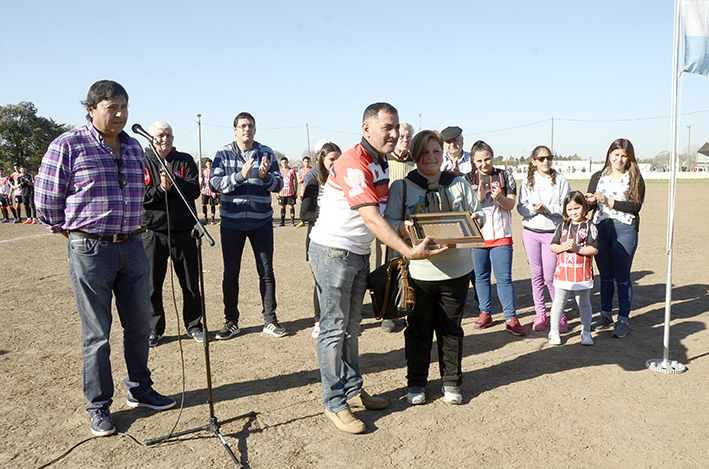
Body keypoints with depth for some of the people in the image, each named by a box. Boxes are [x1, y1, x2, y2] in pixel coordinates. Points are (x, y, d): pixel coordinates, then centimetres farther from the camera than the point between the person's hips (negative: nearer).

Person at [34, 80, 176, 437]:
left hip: (132, 247, 5)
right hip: (90, 251, -5)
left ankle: (139, 390, 31)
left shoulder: (134, 147, 10)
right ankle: (99, 407, 19)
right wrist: (78, 236, 3)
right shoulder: (67, 146, -7)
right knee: (96, 333, 3)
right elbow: (46, 202, -2)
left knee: (139, 325, 13)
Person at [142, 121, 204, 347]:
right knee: (152, 284, 5)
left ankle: (194, 326, 23)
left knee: (191, 283, 8)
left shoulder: (185, 161, 8)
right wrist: (161, 187, -18)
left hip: (183, 231, 1)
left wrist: (173, 182, -18)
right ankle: (154, 329, 20)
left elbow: (195, 190, -5)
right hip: (153, 233, -1)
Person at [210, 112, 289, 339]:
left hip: (261, 221, 1)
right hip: (232, 221, -1)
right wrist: (241, 176, -23)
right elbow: (215, 183, -9)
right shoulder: (224, 154, 1)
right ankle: (231, 322, 18)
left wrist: (265, 176, -21)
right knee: (231, 272, 4)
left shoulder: (266, 154, 5)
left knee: (266, 272, 5)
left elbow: (278, 185, 0)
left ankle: (270, 320, 17)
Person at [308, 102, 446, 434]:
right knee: (334, 329, -1)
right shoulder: (353, 164, -22)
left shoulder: (381, 163, 10)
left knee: (351, 326, 16)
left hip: (360, 253, 9)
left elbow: (383, 212, 18)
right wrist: (409, 251, -36)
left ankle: (353, 389, 28)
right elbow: (372, 219, -30)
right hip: (333, 252, -9)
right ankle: (334, 403, 9)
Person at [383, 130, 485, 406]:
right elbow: (388, 222, 0)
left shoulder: (459, 184, 10)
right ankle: (416, 382, 26)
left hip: (456, 271, 2)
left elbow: (479, 213, 15)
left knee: (451, 328, 11)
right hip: (418, 271, -2)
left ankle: (451, 382, 27)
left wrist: (475, 218, -8)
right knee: (418, 328, 9)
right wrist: (403, 227, -22)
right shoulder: (401, 187, 3)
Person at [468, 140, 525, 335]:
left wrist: (499, 197, -21)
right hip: (476, 235, 2)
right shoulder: (469, 179, 7)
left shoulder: (505, 176, 5)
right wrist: (479, 197, -18)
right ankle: (485, 313, 22)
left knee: (504, 277, -5)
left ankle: (511, 318, 0)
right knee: (481, 276, 9)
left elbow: (510, 205, 0)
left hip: (501, 235, -2)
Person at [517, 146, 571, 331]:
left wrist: (547, 208, -17)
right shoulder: (528, 181, 8)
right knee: (536, 274, 7)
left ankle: (560, 314, 11)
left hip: (552, 233, -2)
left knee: (550, 276, -5)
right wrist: (534, 209, -16)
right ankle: (540, 314, 18)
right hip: (530, 232, 3)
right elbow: (521, 207, 3)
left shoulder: (560, 180, 1)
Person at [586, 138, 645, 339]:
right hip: (600, 228, 3)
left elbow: (635, 206, -9)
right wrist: (592, 201, -17)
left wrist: (609, 202, -17)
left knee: (622, 277, -1)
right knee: (605, 275, 11)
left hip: (624, 230, -3)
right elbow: (588, 204, 6)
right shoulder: (598, 177, 12)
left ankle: (623, 320, 8)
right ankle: (606, 316, 22)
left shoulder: (635, 179, 2)